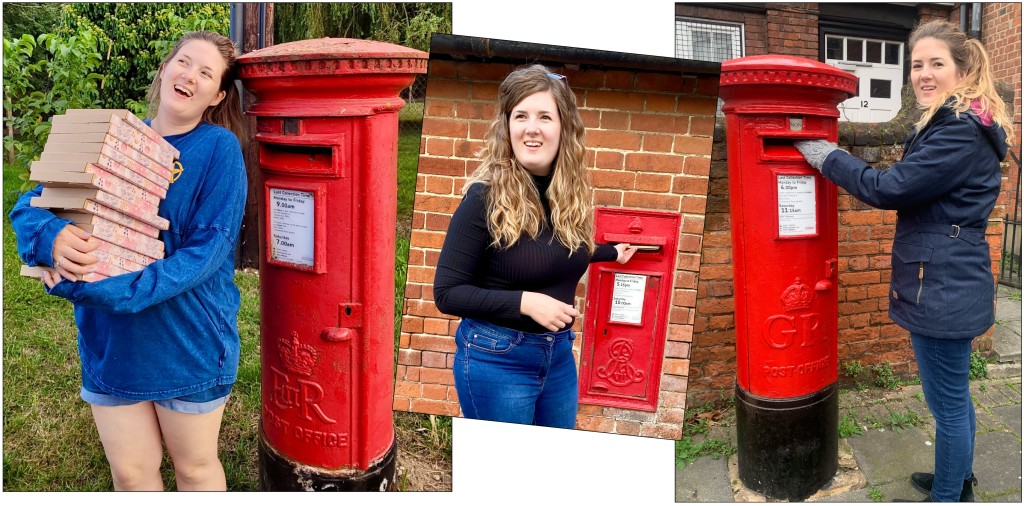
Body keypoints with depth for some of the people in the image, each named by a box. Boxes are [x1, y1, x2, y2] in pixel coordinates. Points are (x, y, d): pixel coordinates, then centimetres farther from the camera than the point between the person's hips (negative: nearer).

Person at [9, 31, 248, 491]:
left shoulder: (218, 147, -11)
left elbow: (208, 249, -19)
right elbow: (27, 206, 2)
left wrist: (113, 290, -27)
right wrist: (53, 236, -22)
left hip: (188, 341, -4)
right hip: (109, 340, 4)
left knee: (195, 467, 15)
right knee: (130, 470, 18)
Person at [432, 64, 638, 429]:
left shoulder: (571, 192, -1)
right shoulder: (486, 197, -17)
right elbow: (447, 293, -15)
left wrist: (612, 253, 33)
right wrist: (525, 302, -23)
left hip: (560, 354, 6)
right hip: (497, 359, -6)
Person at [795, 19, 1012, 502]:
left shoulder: (960, 132, -20)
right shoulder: (952, 124, 14)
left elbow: (889, 189, -21)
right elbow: (914, 191, 15)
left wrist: (830, 157, -10)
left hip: (943, 291, -11)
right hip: (950, 285, 11)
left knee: (949, 403, 4)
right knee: (954, 396, 24)